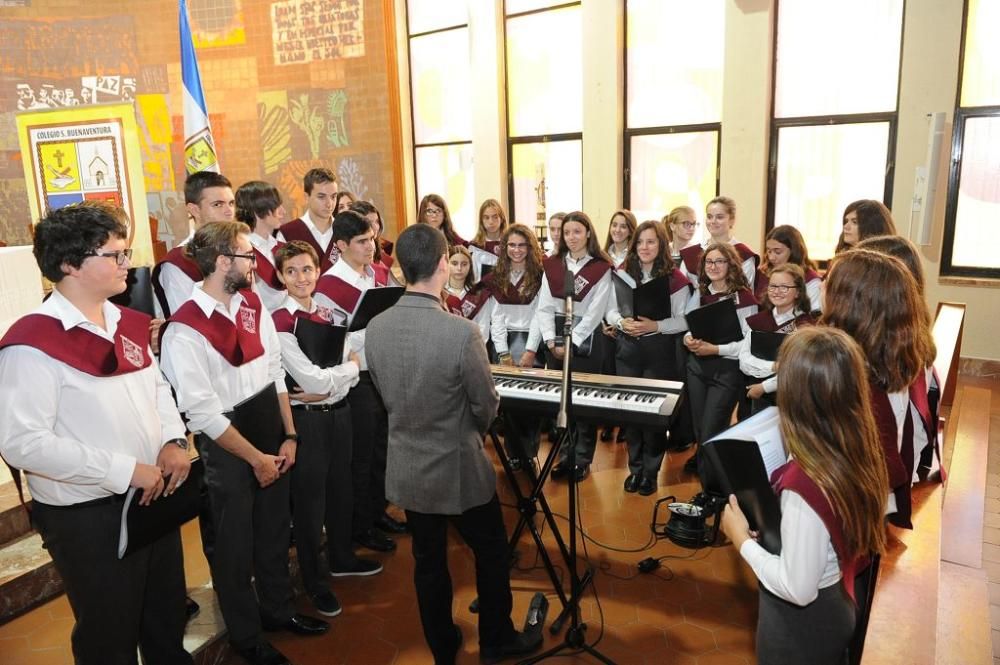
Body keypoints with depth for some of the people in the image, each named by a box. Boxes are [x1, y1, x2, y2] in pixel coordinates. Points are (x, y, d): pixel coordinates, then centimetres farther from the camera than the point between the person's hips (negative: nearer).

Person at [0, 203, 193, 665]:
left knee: (167, 616, 25)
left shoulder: (129, 323, 6)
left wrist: (173, 441, -4)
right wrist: (125, 470, -25)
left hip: (155, 497, 7)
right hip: (87, 519, -7)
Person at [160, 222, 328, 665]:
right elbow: (202, 413, -20)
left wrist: (288, 437, 0)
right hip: (225, 446, -6)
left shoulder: (253, 305, 0)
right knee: (234, 544, 14)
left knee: (274, 528, 22)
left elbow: (275, 373, 4)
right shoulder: (184, 330, -21)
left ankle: (277, 608, 46)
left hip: (270, 434, 6)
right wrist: (255, 458, -14)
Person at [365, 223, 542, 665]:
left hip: (407, 469, 5)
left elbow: (387, 395, 3)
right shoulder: (461, 332, -26)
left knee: (428, 563, 21)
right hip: (460, 468, -5)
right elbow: (487, 407, -14)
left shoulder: (375, 328, -10)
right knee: (491, 555, 19)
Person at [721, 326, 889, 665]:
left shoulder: (805, 485, -37)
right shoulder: (860, 447, -14)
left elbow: (797, 589, -27)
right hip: (838, 603, 6)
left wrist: (742, 540, -16)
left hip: (802, 624, -6)